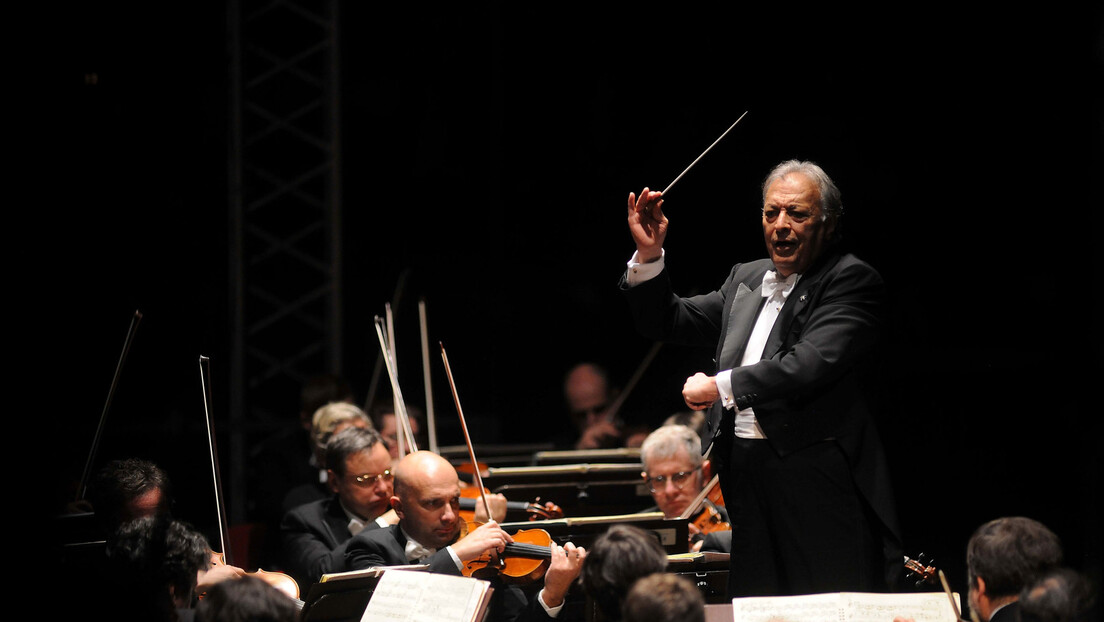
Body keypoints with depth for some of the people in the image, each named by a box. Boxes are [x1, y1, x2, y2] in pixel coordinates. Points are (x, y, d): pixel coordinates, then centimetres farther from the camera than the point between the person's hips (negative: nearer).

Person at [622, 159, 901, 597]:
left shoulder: (851, 281, -5)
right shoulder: (746, 278, 19)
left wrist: (722, 386, -12)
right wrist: (648, 254, 9)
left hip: (818, 478, -7)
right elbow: (668, 323, 24)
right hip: (747, 475, 7)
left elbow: (812, 364, -19)